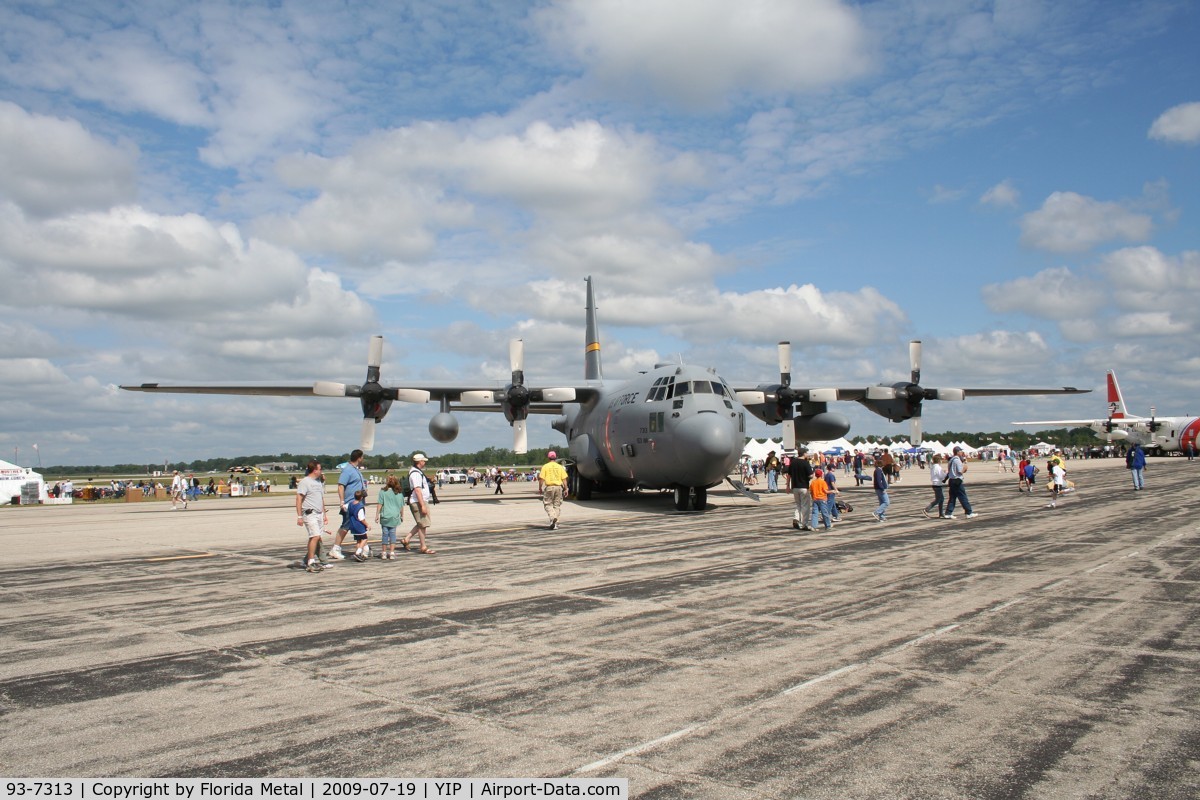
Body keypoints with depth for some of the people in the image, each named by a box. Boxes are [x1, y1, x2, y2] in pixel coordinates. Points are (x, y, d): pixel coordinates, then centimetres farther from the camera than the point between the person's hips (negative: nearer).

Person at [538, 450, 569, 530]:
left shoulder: (545, 466, -1)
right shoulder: (560, 467, 6)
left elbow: (541, 479, -5)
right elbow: (564, 479, 3)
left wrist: (540, 488, 5)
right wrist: (565, 489, 7)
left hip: (549, 487, -2)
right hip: (558, 487, 2)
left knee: (548, 504, 7)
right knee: (557, 505, 9)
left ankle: (553, 517, -19)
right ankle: (555, 524, 8)